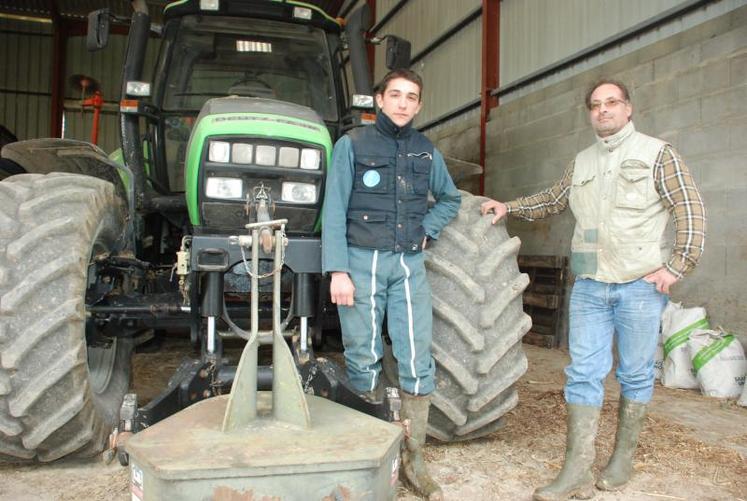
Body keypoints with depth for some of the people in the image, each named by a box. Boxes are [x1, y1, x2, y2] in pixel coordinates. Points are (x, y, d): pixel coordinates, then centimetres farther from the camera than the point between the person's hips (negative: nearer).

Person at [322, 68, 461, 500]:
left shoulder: (426, 151, 11)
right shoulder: (352, 144, 0)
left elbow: (450, 199, 25)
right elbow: (334, 211, -5)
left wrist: (427, 229, 6)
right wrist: (338, 271, -13)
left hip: (409, 263, 3)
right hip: (363, 262, -3)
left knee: (418, 361, 0)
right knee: (365, 361, 5)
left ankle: (414, 457, 12)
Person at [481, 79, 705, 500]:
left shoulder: (657, 152, 0)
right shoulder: (582, 162, 14)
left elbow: (690, 209, -4)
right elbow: (552, 200, 28)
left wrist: (678, 265, -11)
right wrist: (509, 207, 19)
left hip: (641, 285, -4)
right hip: (589, 286, 4)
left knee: (635, 374, 7)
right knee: (584, 373, 0)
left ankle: (624, 457, 23)